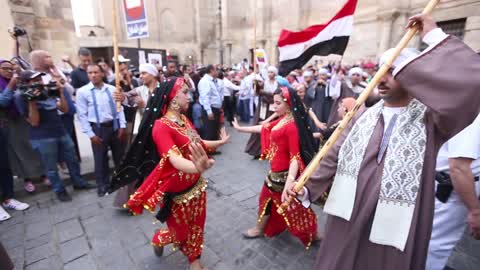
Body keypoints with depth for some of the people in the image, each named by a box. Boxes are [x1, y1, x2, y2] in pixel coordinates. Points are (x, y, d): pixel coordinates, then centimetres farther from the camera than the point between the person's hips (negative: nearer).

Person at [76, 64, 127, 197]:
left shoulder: (112, 89, 1)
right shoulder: (82, 92, -5)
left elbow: (119, 108, 3)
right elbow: (82, 115, -5)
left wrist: (122, 126, -4)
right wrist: (91, 134, -9)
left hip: (115, 125, 2)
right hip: (98, 128, -2)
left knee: (119, 155, 14)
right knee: (100, 158, 10)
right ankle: (102, 185, 29)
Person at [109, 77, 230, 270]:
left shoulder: (184, 119, -1)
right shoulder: (161, 126, -25)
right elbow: (174, 158, -39)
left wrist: (220, 142, 19)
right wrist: (198, 167, -58)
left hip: (196, 184, 7)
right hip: (176, 189, -6)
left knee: (196, 225, 21)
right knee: (180, 230, 18)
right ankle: (159, 239, 52)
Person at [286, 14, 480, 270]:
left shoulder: (430, 119, -7)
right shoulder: (363, 117, 3)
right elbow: (333, 157, -1)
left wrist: (435, 36, -15)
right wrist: (306, 187, -12)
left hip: (392, 225, -3)